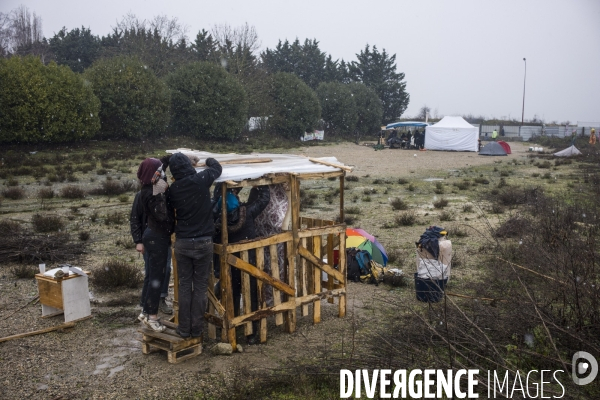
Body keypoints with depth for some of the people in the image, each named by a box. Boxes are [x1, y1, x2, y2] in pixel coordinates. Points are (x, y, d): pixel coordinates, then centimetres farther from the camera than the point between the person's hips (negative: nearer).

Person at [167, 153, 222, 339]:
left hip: (182, 242, 2)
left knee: (184, 285, 11)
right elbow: (217, 168, 8)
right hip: (203, 242, -1)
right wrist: (208, 160, 26)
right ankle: (197, 328, 13)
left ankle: (184, 327, 15)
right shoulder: (202, 179, -11)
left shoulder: (173, 189, -4)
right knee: (200, 285, 7)